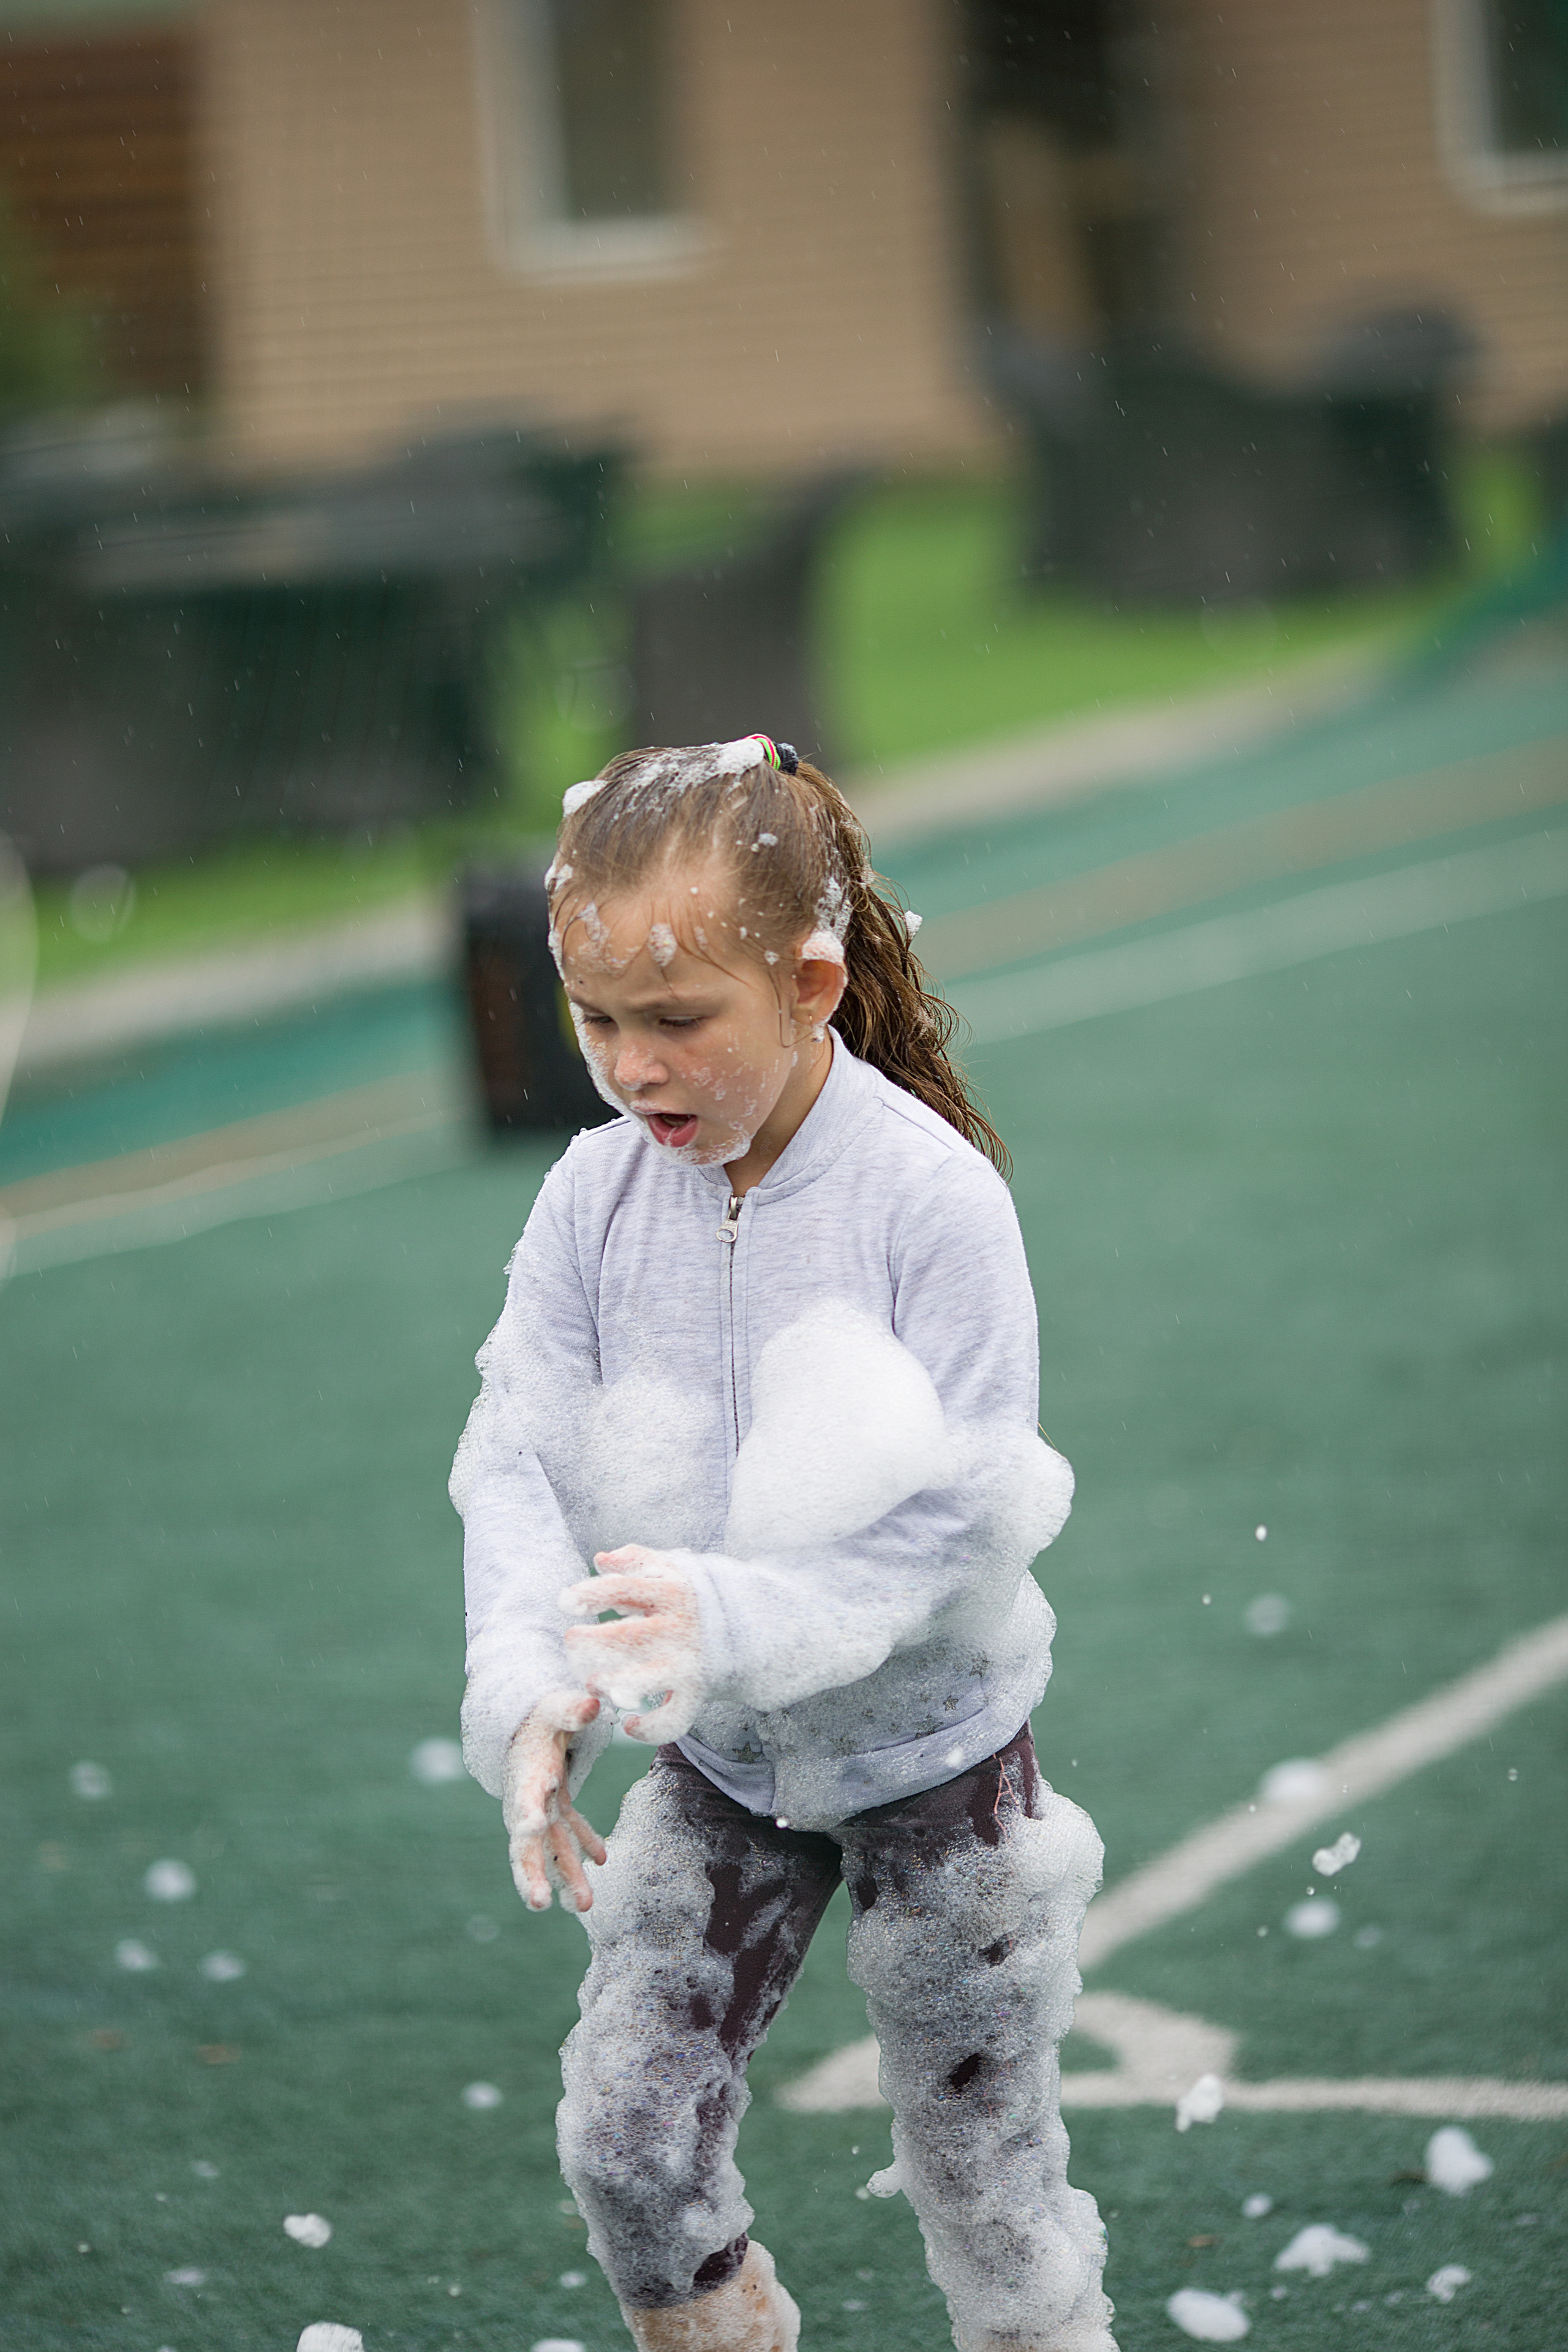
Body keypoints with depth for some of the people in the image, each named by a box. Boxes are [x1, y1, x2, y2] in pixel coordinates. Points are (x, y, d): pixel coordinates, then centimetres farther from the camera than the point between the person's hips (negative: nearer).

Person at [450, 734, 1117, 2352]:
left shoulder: (932, 1198, -22)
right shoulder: (595, 1199, -9)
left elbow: (956, 1513, -25)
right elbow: (517, 1460, -11)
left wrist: (737, 1621, -39)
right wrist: (530, 1685, -30)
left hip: (930, 1751, -4)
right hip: (717, 1762, 4)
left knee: (982, 2175, 7)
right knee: (626, 2148, 0)